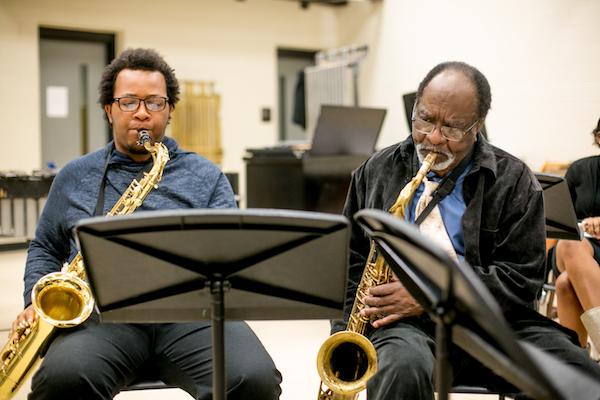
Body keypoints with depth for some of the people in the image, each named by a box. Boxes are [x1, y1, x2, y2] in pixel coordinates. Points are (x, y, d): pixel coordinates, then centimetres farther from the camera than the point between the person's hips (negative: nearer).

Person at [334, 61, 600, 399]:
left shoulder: (514, 180, 5)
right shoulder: (377, 171, 13)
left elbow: (520, 278, -2)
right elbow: (351, 260, 16)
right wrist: (345, 334, 1)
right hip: (404, 321, 0)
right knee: (404, 369, -37)